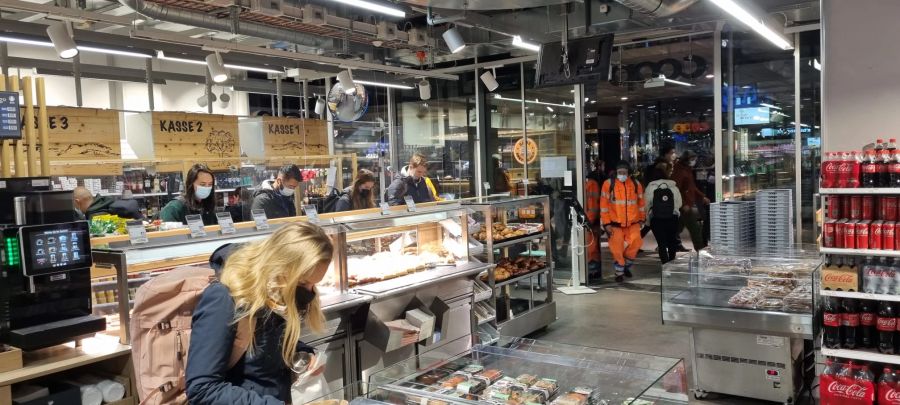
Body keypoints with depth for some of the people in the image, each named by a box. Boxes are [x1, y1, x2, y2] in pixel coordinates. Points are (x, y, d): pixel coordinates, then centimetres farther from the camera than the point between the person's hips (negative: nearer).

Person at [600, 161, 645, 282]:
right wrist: (606, 223, -7)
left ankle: (626, 266, 18)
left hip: (633, 223, 2)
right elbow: (604, 204, -5)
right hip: (616, 223, -2)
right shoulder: (609, 184, -5)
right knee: (617, 249, 1)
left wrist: (641, 219, 14)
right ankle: (619, 272, 22)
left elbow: (640, 202, 13)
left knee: (635, 244, -9)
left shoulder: (636, 184, 3)